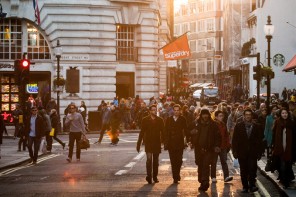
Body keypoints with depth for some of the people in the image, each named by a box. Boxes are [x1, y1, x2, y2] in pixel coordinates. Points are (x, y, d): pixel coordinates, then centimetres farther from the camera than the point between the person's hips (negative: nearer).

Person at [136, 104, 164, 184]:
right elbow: (142, 132, 1)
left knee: (155, 160, 8)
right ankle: (149, 176, -16)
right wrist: (138, 144, -1)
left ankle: (155, 176, 18)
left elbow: (163, 132, 6)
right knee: (149, 159, -14)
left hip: (157, 143, 2)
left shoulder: (160, 120, 5)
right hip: (148, 142, -2)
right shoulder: (145, 120, 1)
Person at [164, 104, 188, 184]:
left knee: (179, 161, -4)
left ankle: (176, 176, 15)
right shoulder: (169, 120, 5)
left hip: (180, 143, -1)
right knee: (173, 161, 2)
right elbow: (166, 132, 5)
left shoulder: (182, 119, 3)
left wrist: (188, 140, -1)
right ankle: (175, 177, 10)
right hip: (171, 143, 1)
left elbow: (186, 131, 5)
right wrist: (166, 143, 0)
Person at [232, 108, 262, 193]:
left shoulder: (256, 127, 5)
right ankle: (245, 187, 14)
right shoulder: (238, 126, 4)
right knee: (243, 171, 6)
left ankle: (252, 185, -2)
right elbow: (234, 140, 2)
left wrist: (259, 153, 3)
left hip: (252, 153, 0)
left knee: (252, 169, -11)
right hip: (242, 152, 0)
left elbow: (259, 141, 7)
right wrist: (235, 151, -4)